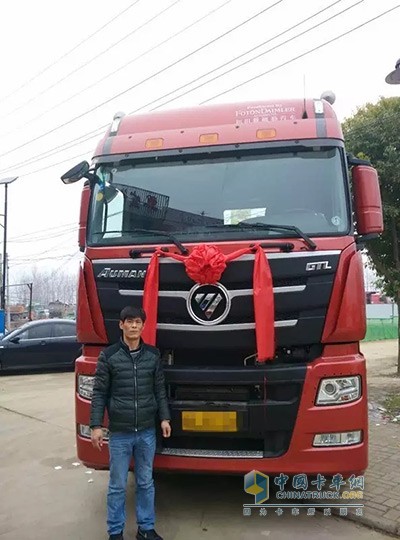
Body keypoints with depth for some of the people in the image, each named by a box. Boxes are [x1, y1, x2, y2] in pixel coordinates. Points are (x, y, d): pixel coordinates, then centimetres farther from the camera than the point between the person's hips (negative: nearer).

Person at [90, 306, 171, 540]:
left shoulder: (153, 354, 2)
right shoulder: (109, 355, -6)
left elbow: (160, 389, 8)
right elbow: (100, 393, -3)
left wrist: (165, 418, 2)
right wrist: (96, 426, -7)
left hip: (147, 432, 2)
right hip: (119, 433, -2)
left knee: (146, 483, 15)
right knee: (118, 486, 9)